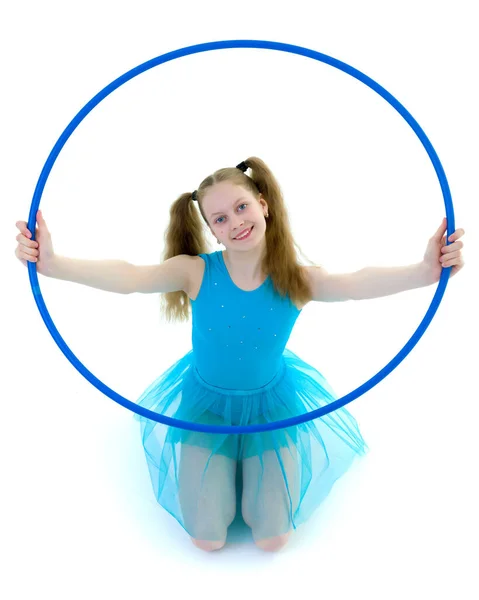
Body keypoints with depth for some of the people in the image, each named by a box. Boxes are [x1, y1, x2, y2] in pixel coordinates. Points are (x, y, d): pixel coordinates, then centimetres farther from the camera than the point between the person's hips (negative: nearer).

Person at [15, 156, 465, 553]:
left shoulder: (295, 281, -21)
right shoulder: (197, 272, -23)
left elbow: (356, 284, -39)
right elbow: (128, 277, -38)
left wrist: (424, 272, -58)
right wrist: (52, 264, -54)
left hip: (271, 403, 1)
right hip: (206, 403, 0)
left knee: (272, 540, 2)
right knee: (207, 541, 2)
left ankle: (252, 461, 30)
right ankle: (224, 463, 31)